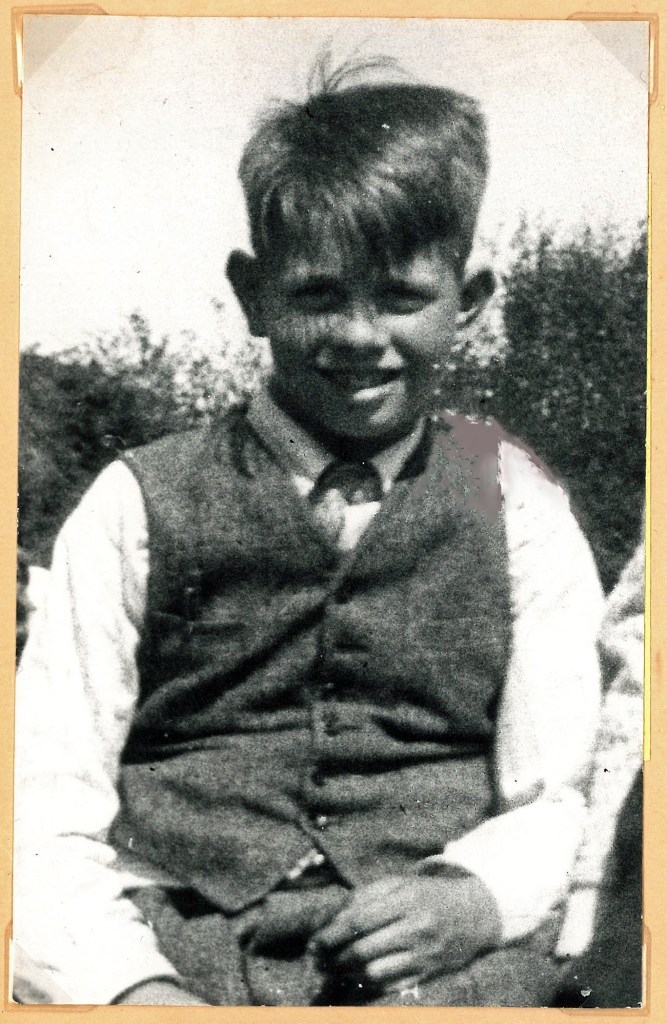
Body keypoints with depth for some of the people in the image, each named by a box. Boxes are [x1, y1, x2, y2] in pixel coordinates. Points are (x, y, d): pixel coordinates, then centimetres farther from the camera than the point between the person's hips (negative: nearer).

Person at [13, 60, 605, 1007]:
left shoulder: (517, 510, 10)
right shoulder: (137, 509, 7)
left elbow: (560, 797, 8)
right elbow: (50, 812, 3)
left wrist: (474, 898, -12)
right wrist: (130, 983, -14)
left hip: (440, 964, 1)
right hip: (182, 950, 0)